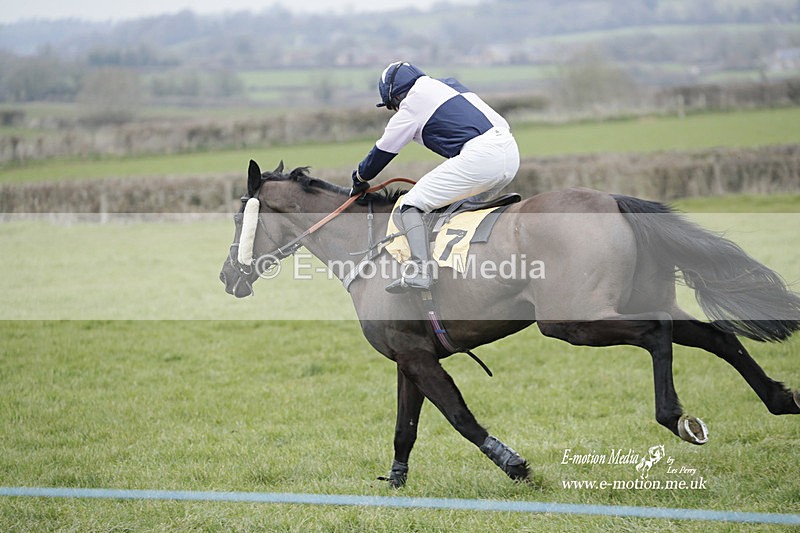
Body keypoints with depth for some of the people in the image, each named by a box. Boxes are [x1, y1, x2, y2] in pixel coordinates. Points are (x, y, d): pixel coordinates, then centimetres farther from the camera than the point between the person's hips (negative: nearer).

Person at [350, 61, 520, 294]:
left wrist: (360, 178, 32)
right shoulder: (450, 85, 29)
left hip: (479, 157, -8)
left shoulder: (414, 102, 7)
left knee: (412, 204, -3)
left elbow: (384, 150, 14)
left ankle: (419, 271, -21)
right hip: (511, 151, 8)